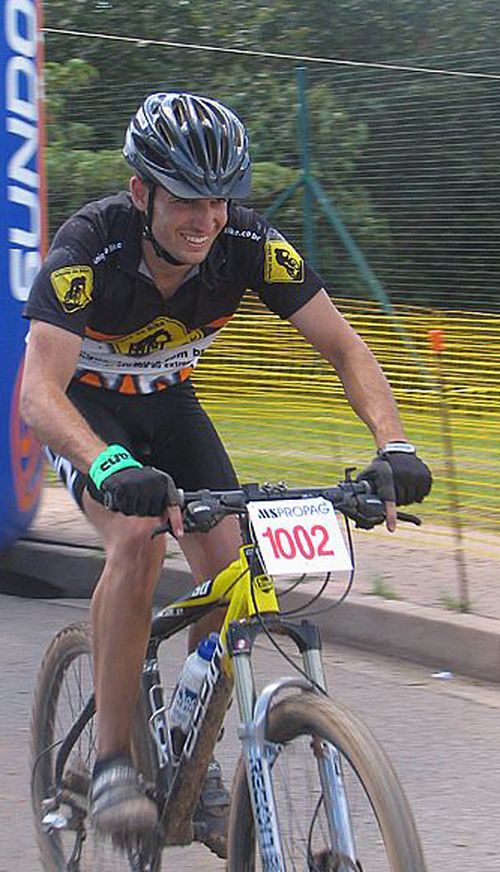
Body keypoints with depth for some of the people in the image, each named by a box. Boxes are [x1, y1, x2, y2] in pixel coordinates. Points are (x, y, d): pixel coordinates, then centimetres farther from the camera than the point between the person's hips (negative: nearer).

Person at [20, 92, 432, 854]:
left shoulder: (248, 244, -24)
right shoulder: (89, 247, -34)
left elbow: (345, 347, -20)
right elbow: (39, 393, -43)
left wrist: (393, 447, -38)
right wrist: (113, 467, -62)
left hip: (167, 400, 4)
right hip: (85, 405, -4)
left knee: (232, 565, -14)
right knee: (137, 539, -30)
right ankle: (112, 761, -19)